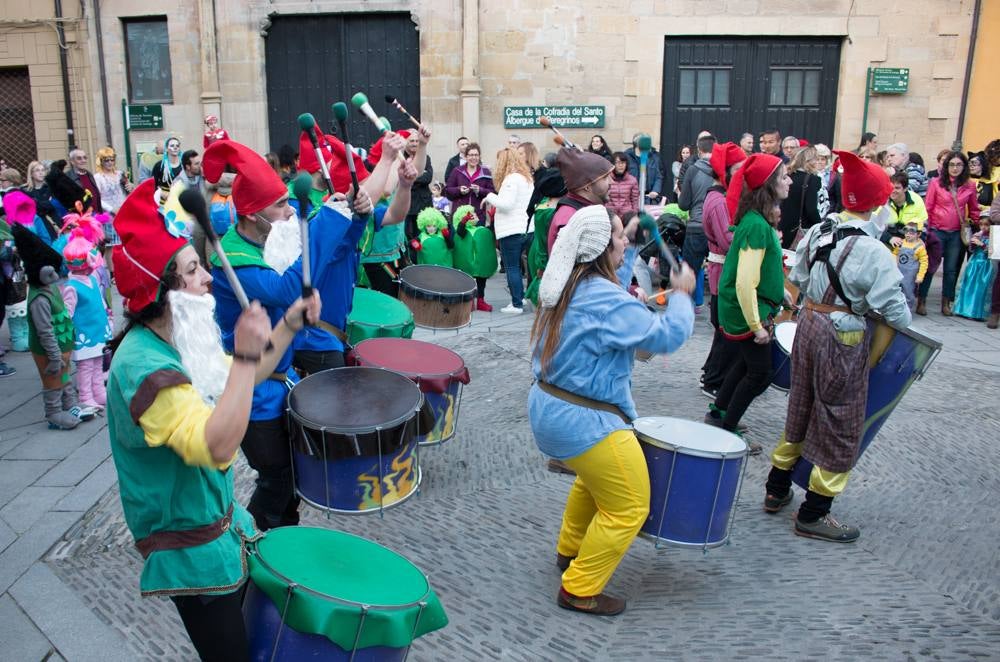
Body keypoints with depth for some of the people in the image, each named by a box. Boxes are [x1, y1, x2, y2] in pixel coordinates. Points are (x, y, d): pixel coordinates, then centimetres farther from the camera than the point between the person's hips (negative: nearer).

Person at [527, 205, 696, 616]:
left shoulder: (566, 287, 5)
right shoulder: (607, 300, -24)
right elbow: (668, 335, -17)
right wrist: (681, 295, -3)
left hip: (548, 407, 10)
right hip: (583, 423, -10)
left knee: (596, 478, 32)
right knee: (628, 508, 6)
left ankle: (569, 551, 46)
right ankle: (579, 591, 16)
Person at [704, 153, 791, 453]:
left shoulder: (760, 220, 4)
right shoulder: (757, 225, -26)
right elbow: (745, 284, -29)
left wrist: (779, 293, 20)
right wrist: (756, 325, -24)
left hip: (756, 308, 10)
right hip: (749, 312, -10)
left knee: (748, 361, 23)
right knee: (760, 374, 1)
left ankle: (718, 414, 37)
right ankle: (727, 431, 14)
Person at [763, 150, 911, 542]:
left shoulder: (817, 232, 0)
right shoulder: (873, 251, -21)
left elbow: (797, 279, 10)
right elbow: (895, 312, -18)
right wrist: (904, 321, 2)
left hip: (809, 324, 7)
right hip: (843, 338, -7)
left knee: (800, 411, 21)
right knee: (840, 426, 7)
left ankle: (776, 490, 34)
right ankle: (813, 515, 17)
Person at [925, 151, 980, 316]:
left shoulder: (970, 187, 3)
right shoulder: (936, 183, -5)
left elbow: (974, 210, 15)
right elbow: (927, 208, -3)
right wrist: (927, 230, -5)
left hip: (957, 234, 3)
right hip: (937, 231, -3)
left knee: (951, 269, 8)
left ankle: (946, 303, 17)